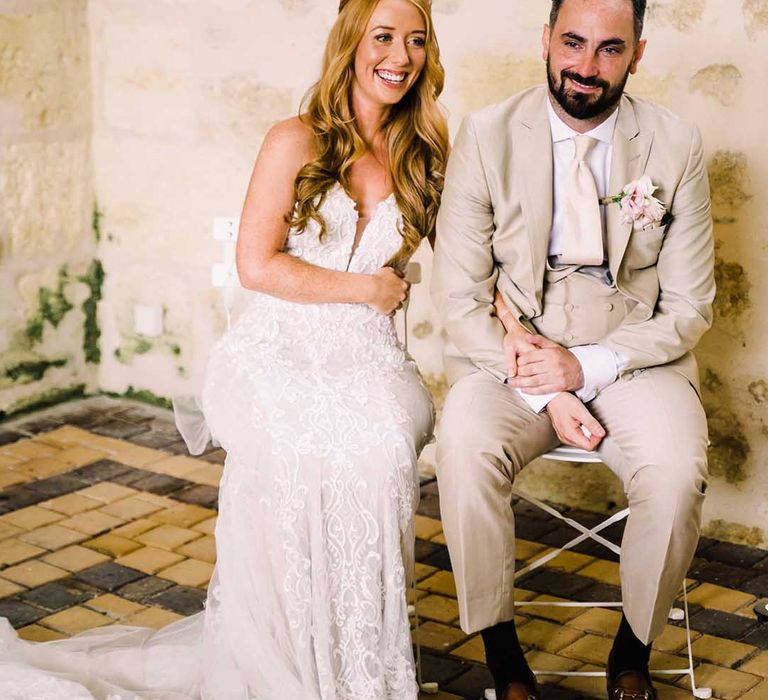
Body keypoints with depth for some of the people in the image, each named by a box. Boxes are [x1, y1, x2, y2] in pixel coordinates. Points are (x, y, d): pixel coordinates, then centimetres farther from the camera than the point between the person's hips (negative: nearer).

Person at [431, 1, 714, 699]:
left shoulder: (677, 145, -2)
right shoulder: (486, 136, -4)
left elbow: (689, 307, 0)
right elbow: (460, 297, -5)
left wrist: (586, 366, -15)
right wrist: (544, 393, -16)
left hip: (631, 355, 1)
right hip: (510, 353, 0)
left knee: (677, 473, -28)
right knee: (466, 445, -31)